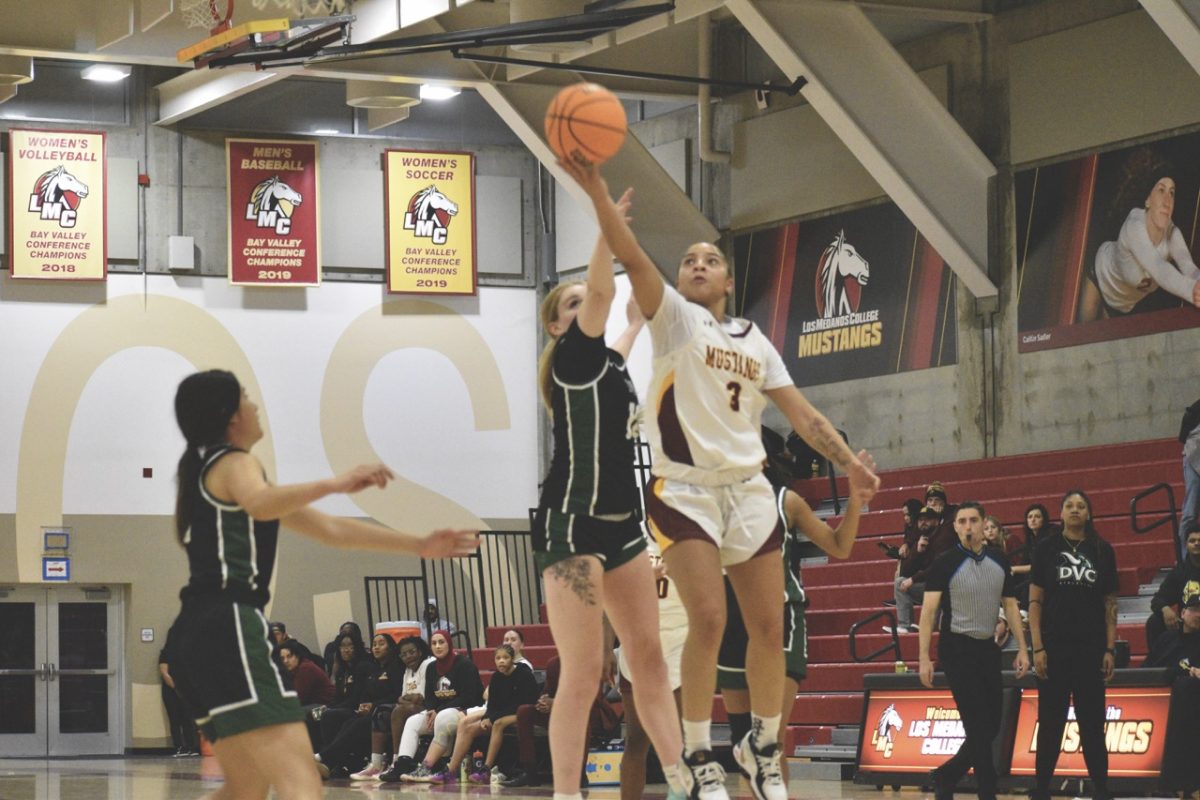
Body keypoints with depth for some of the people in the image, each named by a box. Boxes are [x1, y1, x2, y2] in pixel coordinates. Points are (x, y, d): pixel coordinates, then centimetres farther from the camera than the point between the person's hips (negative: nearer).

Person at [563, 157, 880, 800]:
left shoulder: (755, 341, 16)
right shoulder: (673, 316, 2)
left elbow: (799, 411, 12)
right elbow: (632, 258, -14)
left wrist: (847, 460, -3)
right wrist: (598, 195, -28)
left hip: (749, 488, 5)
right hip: (684, 487, -5)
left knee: (768, 626, 4)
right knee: (707, 619, -17)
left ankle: (763, 748, 21)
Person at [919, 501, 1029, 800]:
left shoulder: (999, 563, 8)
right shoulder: (945, 564, -7)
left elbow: (1010, 606, 14)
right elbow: (928, 611, -10)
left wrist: (1022, 649, 6)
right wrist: (924, 658, -16)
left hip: (988, 649, 6)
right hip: (957, 649, -6)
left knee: (991, 727, 7)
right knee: (978, 727, -9)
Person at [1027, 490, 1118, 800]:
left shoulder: (1103, 550, 6)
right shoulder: (1047, 548, 2)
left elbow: (1110, 603, 8)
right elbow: (1035, 600, 1)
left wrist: (1110, 649, 1)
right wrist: (1037, 647, -7)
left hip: (1091, 648, 1)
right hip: (1055, 647, -1)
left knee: (1092, 722, 4)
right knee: (1050, 722, 3)